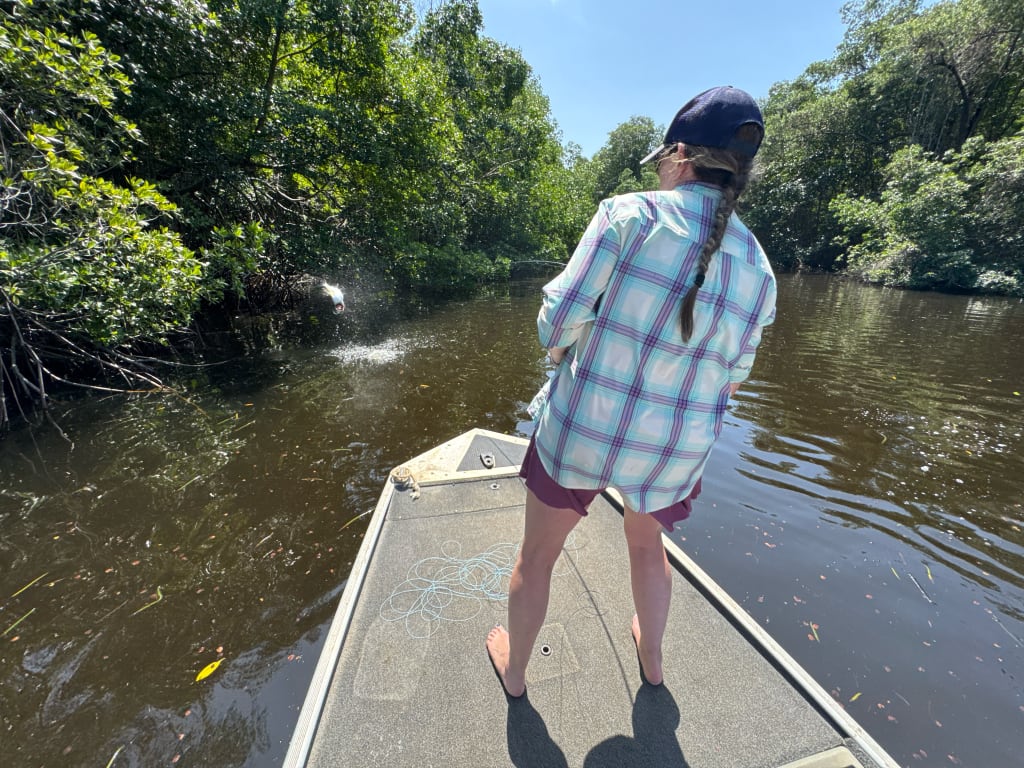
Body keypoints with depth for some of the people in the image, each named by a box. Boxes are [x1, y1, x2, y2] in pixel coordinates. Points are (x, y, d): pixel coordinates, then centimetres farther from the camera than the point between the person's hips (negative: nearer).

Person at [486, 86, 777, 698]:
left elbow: (559, 318, -15)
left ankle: (514, 669, 47)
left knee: (537, 554, 21)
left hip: (581, 426, -4)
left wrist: (564, 354, 7)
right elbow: (732, 377, 7)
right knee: (647, 541, 34)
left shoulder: (632, 213, -13)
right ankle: (653, 657, 58)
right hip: (677, 449, 5)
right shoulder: (759, 270, 1)